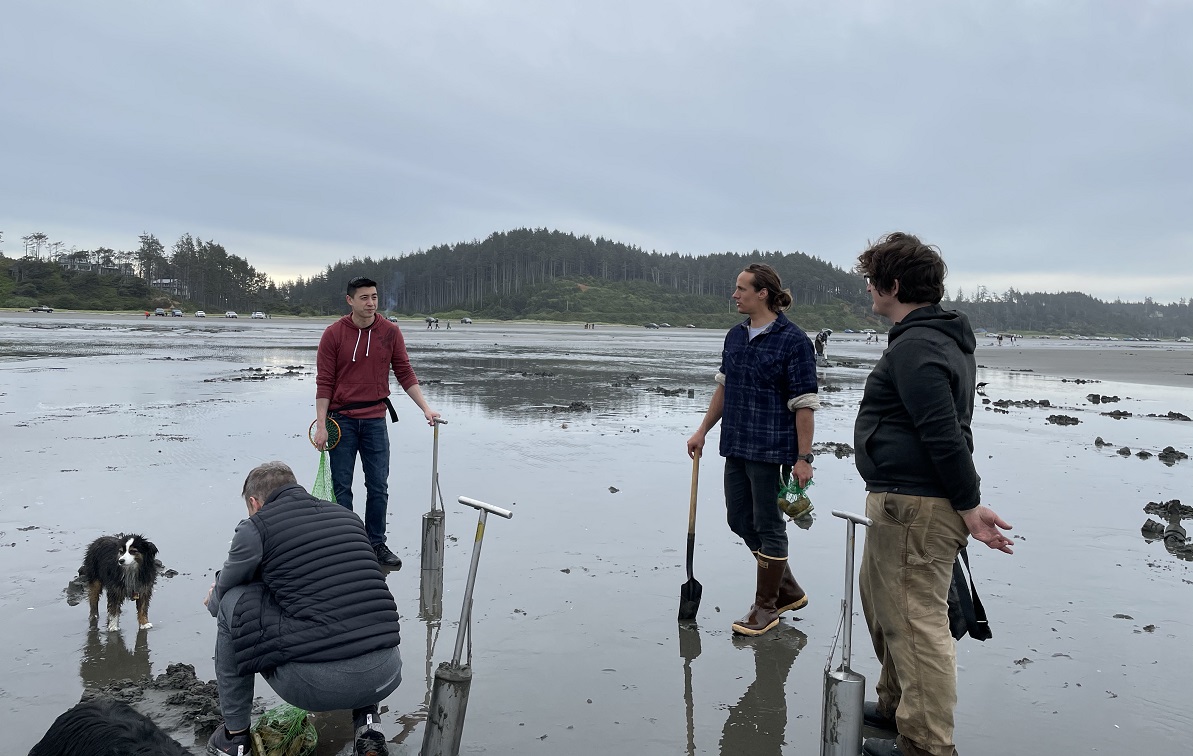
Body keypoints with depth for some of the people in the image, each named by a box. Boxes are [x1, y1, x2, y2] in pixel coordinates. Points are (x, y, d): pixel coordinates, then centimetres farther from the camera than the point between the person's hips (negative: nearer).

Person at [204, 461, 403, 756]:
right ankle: (367, 726, 21)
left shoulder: (255, 528, 3)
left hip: (316, 684, -4)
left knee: (232, 602, 15)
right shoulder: (347, 515, 17)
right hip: (387, 676, 5)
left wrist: (214, 600, 44)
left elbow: (220, 598, 19)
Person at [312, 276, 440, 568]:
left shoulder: (390, 332, 1)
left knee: (378, 486, 5)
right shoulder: (333, 334, -4)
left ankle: (377, 544, 18)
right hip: (342, 420, -2)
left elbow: (405, 373, 5)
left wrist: (425, 407, -4)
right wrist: (321, 426, -8)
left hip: (375, 420, 2)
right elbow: (324, 382, -4)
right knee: (341, 487, 4)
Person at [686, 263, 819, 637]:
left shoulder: (793, 340, -13)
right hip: (736, 447, 8)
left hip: (771, 450, -8)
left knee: (768, 526, 4)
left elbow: (804, 404, -14)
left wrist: (803, 457, -15)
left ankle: (766, 606, 21)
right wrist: (703, 430, 16)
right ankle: (789, 590, 31)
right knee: (740, 521, 14)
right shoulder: (735, 336, 9)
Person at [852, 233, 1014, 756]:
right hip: (906, 502, 11)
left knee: (916, 620, -4)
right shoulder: (946, 337, 17)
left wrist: (968, 505, -20)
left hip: (913, 507, -11)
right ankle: (896, 705, 39)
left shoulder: (913, 346, -18)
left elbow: (943, 434, -24)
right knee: (880, 598, 24)